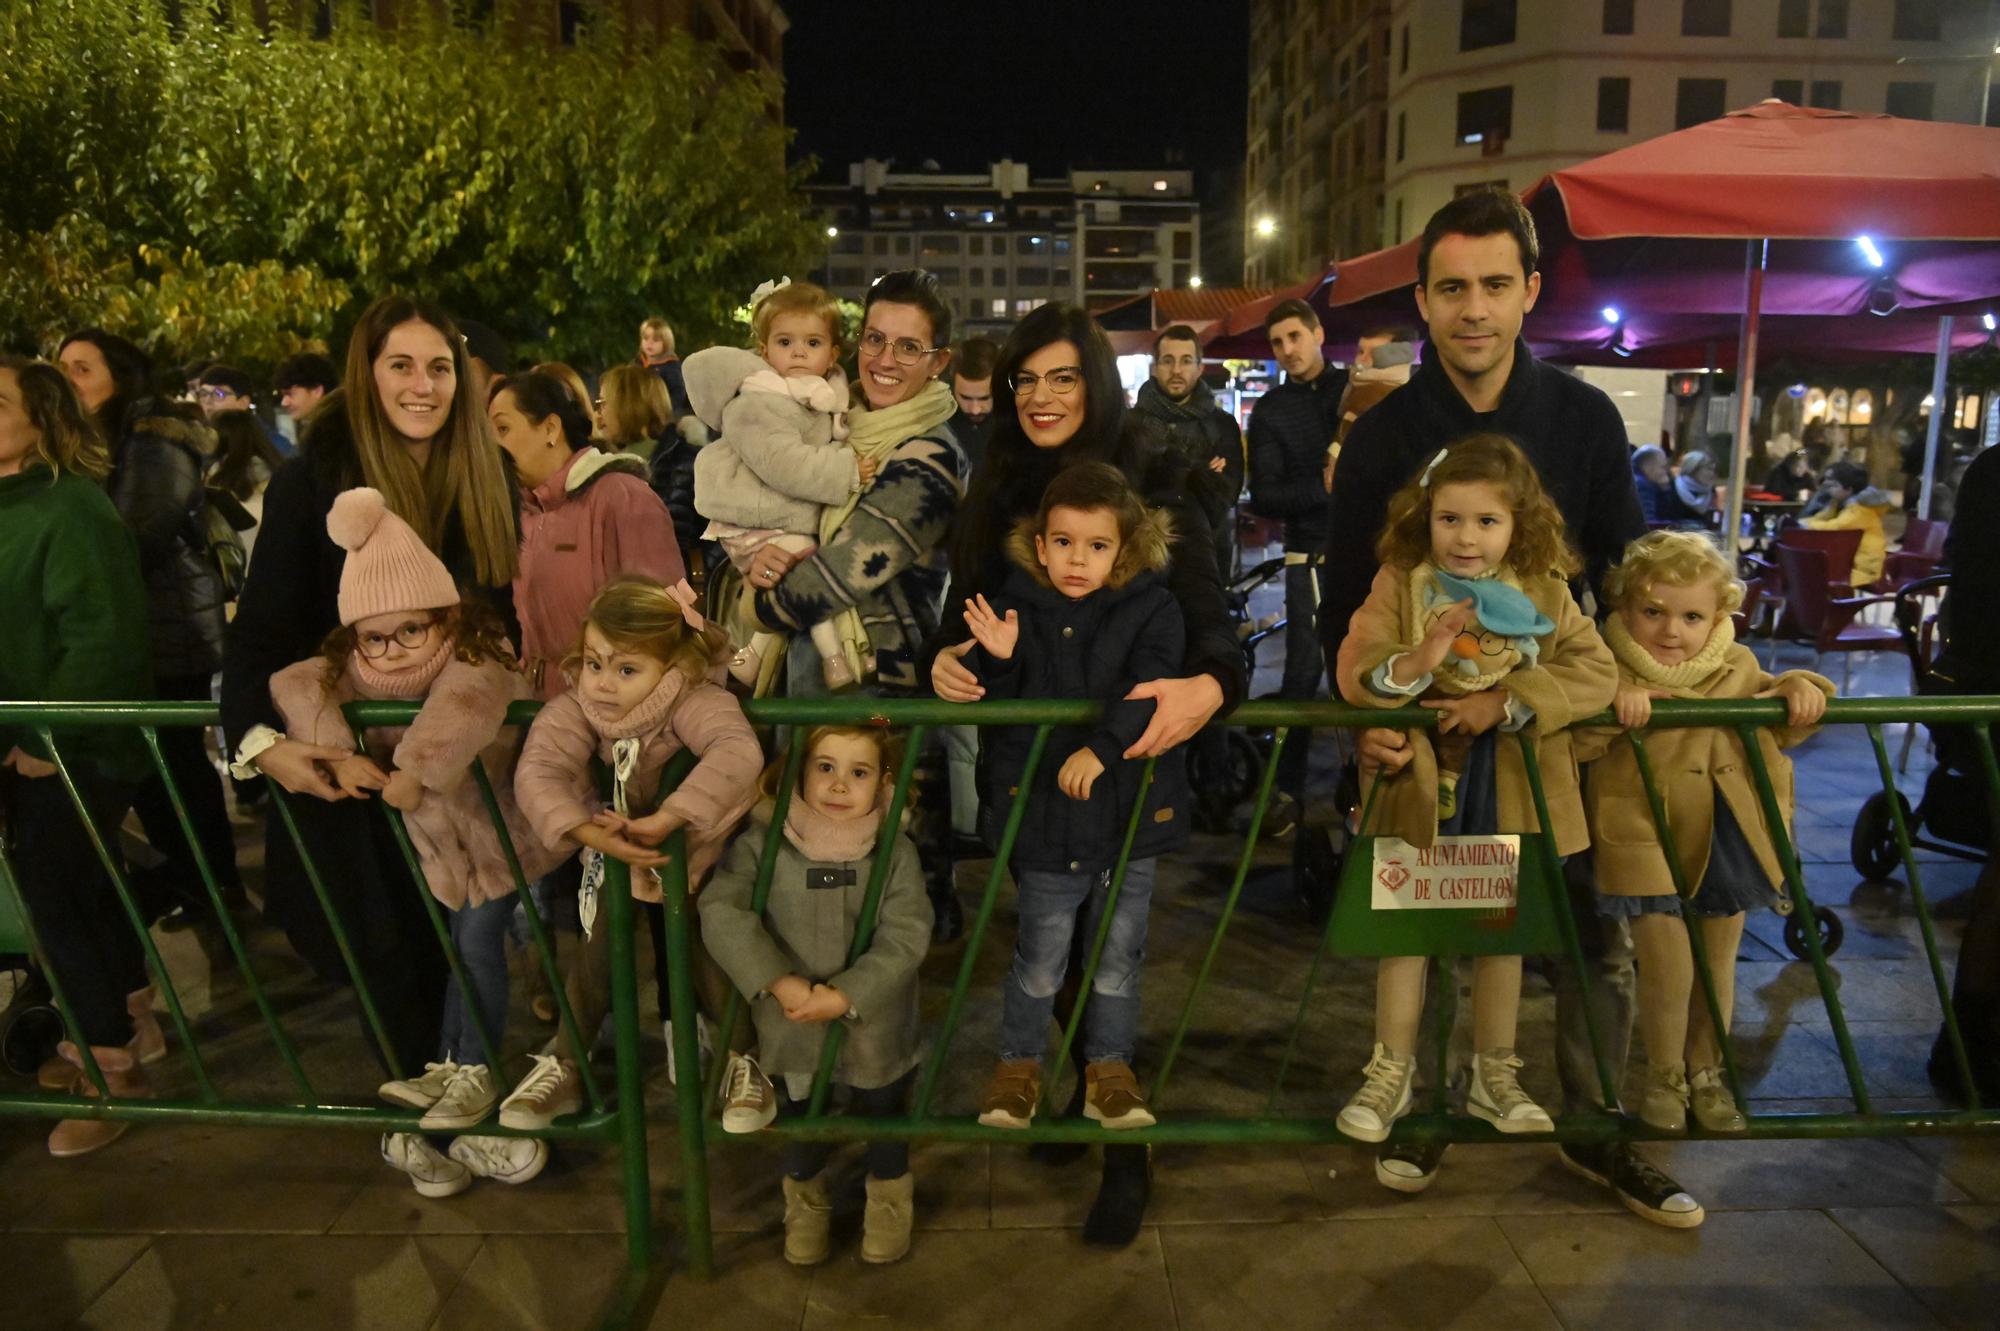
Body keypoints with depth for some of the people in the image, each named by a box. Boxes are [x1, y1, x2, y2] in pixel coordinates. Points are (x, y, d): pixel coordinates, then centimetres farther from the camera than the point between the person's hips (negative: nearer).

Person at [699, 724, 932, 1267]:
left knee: (883, 1122, 22)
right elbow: (720, 911, -24)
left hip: (875, 1033, 0)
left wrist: (844, 997, -25)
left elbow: (905, 938, -17)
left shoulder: (896, 852, -14)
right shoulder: (762, 844, -15)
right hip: (792, 1034, 0)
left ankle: (890, 1200, 53)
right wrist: (780, 983, -29)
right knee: (802, 1130, 21)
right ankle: (806, 1202, 53)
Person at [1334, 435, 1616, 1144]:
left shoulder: (1545, 592, -5)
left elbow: (1596, 671, -14)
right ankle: (1392, 1071, 24)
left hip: (1510, 786, 2)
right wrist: (1413, 664, -37)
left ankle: (1493, 1075, 31)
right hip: (1418, 779, -1)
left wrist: (1506, 700, -24)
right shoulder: (1399, 586, -9)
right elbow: (1353, 672, -18)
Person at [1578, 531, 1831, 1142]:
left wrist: (1797, 691, -5)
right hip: (1646, 838, -4)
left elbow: (1777, 729, 14)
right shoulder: (1613, 670, -11)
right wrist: (1615, 703, -36)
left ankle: (1706, 1073, 37)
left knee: (1719, 961, 16)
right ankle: (1664, 1076, 22)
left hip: (1724, 840, 5)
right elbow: (1575, 744, -20)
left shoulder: (1737, 668, 3)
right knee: (1668, 963, -4)